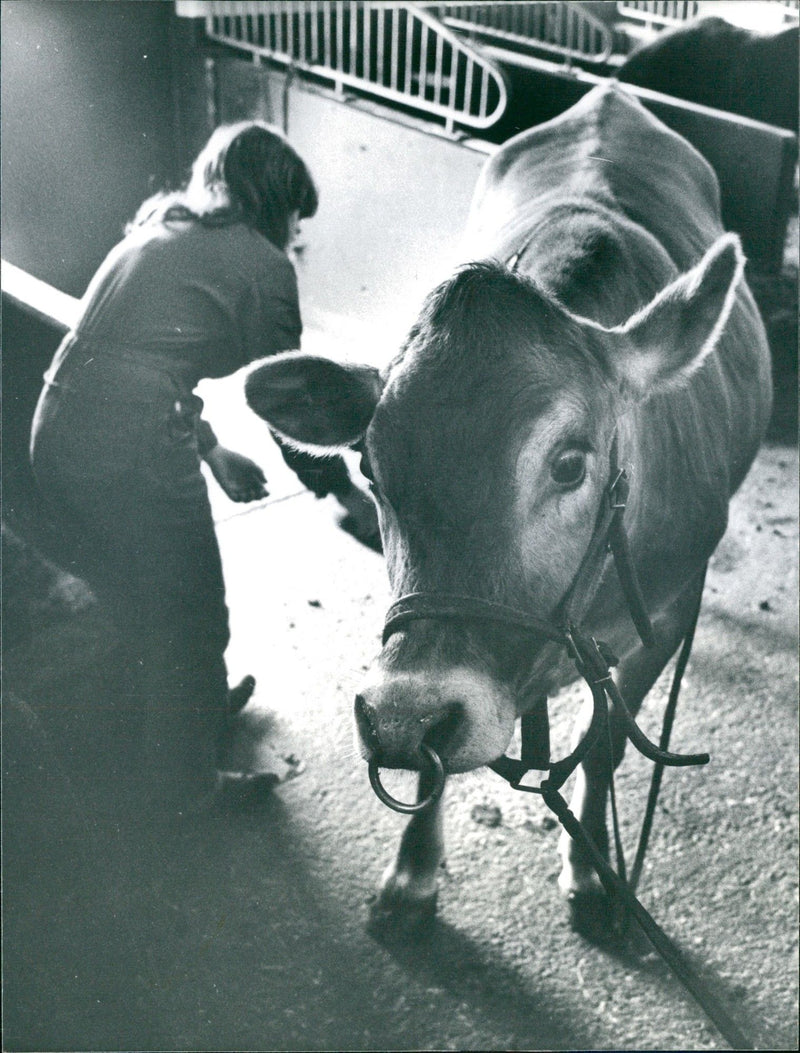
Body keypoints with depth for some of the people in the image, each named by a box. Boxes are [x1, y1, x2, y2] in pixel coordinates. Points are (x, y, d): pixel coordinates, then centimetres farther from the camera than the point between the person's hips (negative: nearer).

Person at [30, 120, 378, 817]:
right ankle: (188, 790, 33)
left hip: (58, 429, 8)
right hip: (136, 448, -8)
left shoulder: (157, 228, 20)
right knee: (188, 620, 14)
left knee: (135, 601, 27)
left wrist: (211, 451, 29)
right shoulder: (261, 263, -2)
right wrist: (349, 496, 14)